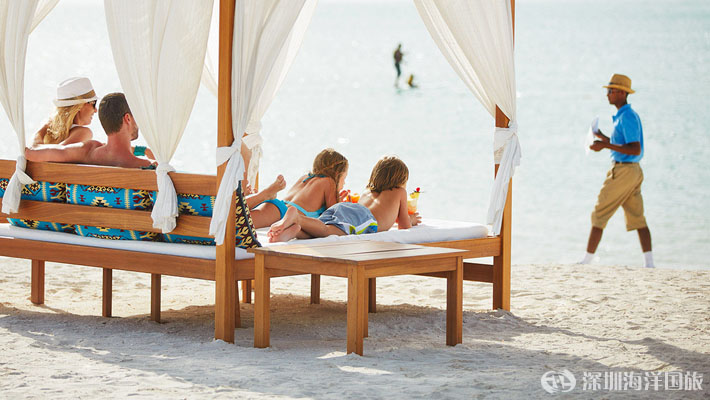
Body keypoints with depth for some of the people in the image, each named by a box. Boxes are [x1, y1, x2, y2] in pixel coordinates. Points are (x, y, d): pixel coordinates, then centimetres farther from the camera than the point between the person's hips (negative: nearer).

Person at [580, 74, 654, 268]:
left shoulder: (627, 117, -15)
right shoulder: (629, 115, 16)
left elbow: (635, 150, -24)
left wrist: (606, 145, -25)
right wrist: (605, 139, 23)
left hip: (622, 171, -10)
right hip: (634, 171, 10)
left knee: (599, 216, -2)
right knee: (637, 219, 7)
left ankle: (586, 261, 1)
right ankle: (649, 263, 2)